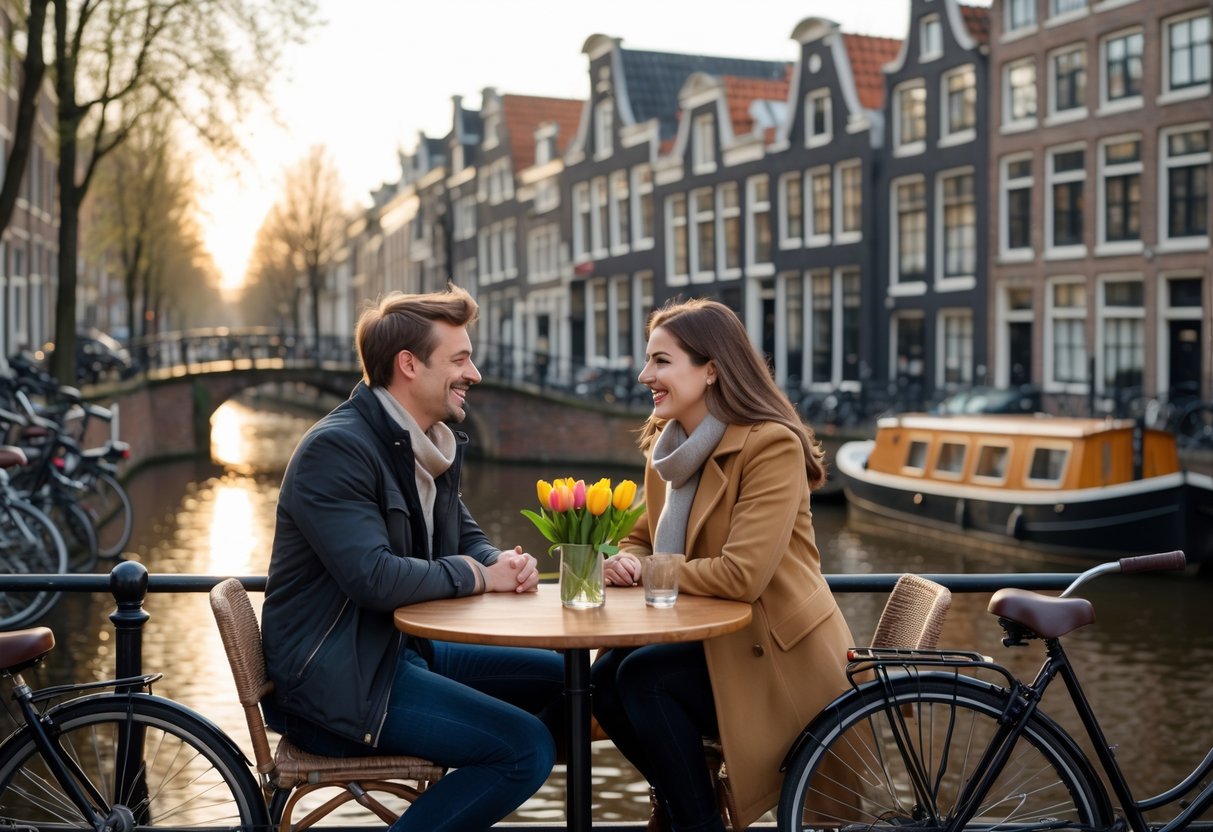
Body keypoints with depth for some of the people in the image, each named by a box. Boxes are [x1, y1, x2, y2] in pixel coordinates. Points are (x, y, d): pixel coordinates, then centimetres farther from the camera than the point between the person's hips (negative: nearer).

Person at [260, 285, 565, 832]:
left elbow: (467, 539, 18)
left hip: (402, 648, 10)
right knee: (527, 747, -20)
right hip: (335, 676, -10)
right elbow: (374, 578, -28)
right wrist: (480, 576, -15)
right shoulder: (336, 448, -19)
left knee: (561, 679, 12)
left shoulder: (429, 444, 10)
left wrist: (505, 562, -6)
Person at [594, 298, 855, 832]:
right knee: (604, 677, -15)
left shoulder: (772, 446, -19)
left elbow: (742, 574, -27)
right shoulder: (669, 445, 7)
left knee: (642, 678, -23)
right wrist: (625, 563, -9)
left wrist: (648, 572, -14)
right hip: (714, 639, 7)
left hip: (777, 656, -7)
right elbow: (642, 540, 16)